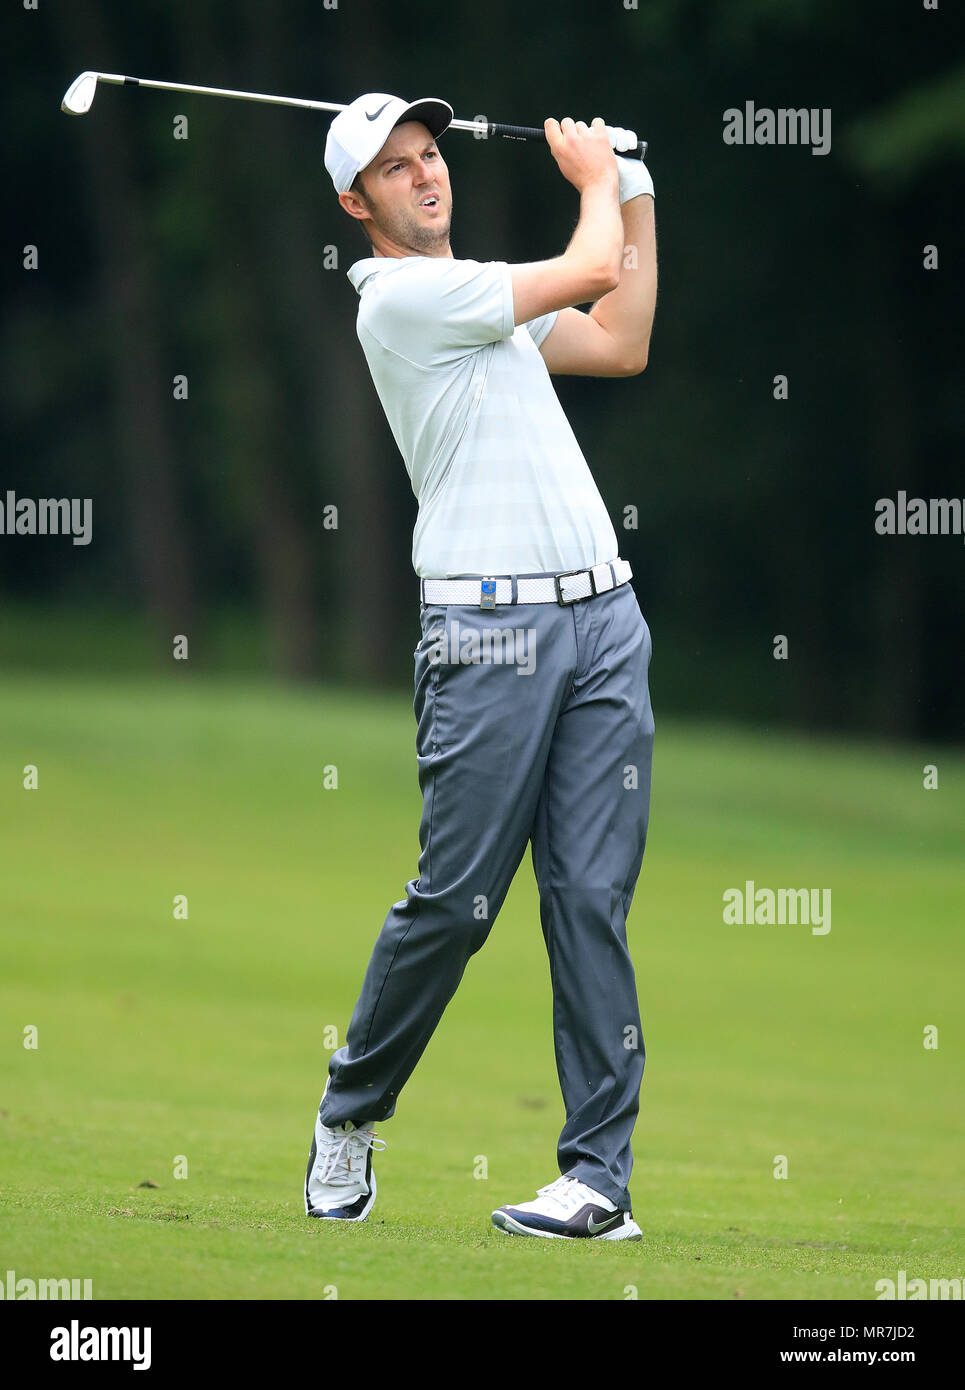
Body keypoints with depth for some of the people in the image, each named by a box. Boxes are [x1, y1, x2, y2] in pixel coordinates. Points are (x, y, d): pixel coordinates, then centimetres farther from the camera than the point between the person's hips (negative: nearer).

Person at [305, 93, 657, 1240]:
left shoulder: (483, 300, 22)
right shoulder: (402, 296, -6)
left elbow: (619, 344, 23)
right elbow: (588, 271, -6)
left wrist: (636, 193, 22)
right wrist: (594, 179, 14)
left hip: (602, 619, 7)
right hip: (489, 630, -7)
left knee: (592, 900, -1)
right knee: (453, 900, -5)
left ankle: (600, 1176, -3)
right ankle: (351, 1111, 18)